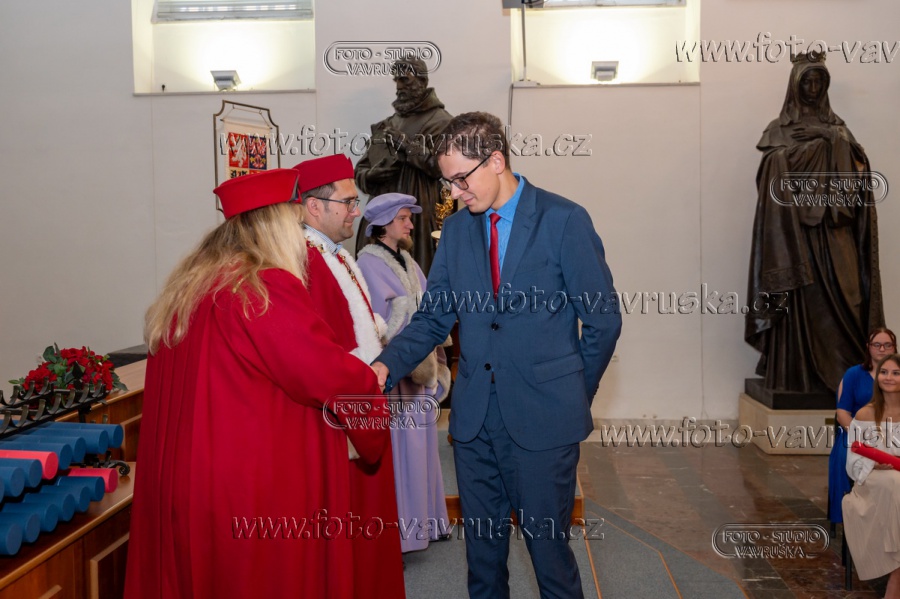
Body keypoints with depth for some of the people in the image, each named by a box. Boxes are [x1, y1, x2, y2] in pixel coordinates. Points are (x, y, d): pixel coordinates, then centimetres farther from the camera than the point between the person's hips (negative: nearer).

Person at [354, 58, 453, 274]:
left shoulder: (440, 122, 0)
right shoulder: (386, 125, 17)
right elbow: (360, 171, 16)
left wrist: (406, 144, -12)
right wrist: (374, 175, -7)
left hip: (419, 215, -6)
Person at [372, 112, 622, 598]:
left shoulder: (564, 220, -8)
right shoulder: (455, 229, 7)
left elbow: (603, 318, -3)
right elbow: (433, 316, 6)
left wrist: (573, 395, 2)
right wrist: (387, 365, -11)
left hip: (542, 417, -4)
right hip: (474, 415, 5)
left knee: (547, 541, 7)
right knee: (481, 541, 15)